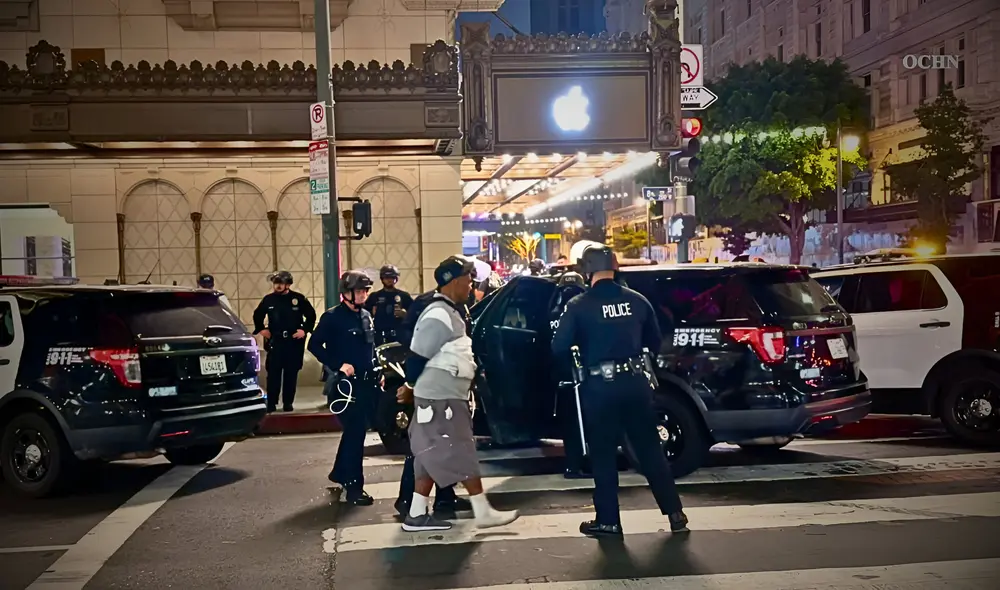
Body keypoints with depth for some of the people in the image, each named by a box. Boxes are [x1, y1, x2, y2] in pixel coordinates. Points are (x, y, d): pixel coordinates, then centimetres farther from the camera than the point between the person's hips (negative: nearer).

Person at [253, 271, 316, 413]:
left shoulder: (299, 298, -4)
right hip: (275, 342, 1)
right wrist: (261, 329, 5)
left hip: (294, 342, -1)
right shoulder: (268, 299, 1)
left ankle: (288, 403, 14)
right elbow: (257, 315, 16)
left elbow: (311, 315, 3)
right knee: (273, 373, -2)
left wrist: (304, 330, -6)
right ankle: (271, 403, 5)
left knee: (291, 374, 5)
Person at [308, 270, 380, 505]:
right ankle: (354, 486, 0)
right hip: (344, 383, -7)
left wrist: (376, 372, 11)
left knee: (356, 432, 16)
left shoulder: (366, 316, 13)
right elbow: (314, 345, -12)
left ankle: (339, 473, 34)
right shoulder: (332, 317, -8)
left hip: (366, 383, 7)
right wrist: (338, 365, -19)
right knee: (355, 433, -8)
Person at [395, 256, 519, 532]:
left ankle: (417, 515, 17)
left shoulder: (450, 313, 14)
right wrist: (410, 387, -6)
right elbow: (418, 356, -19)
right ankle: (483, 512, 4)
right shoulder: (438, 316, -19)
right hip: (439, 399, -10)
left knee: (433, 458, 12)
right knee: (462, 456, -3)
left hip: (448, 397, 10)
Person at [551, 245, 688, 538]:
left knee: (603, 455, 8)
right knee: (650, 450, 13)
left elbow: (559, 347, -9)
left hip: (600, 386, -3)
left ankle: (608, 521, 13)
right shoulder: (637, 300, 3)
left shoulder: (579, 305, -8)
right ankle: (675, 512, 17)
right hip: (636, 382, 3)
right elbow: (655, 343, 12)